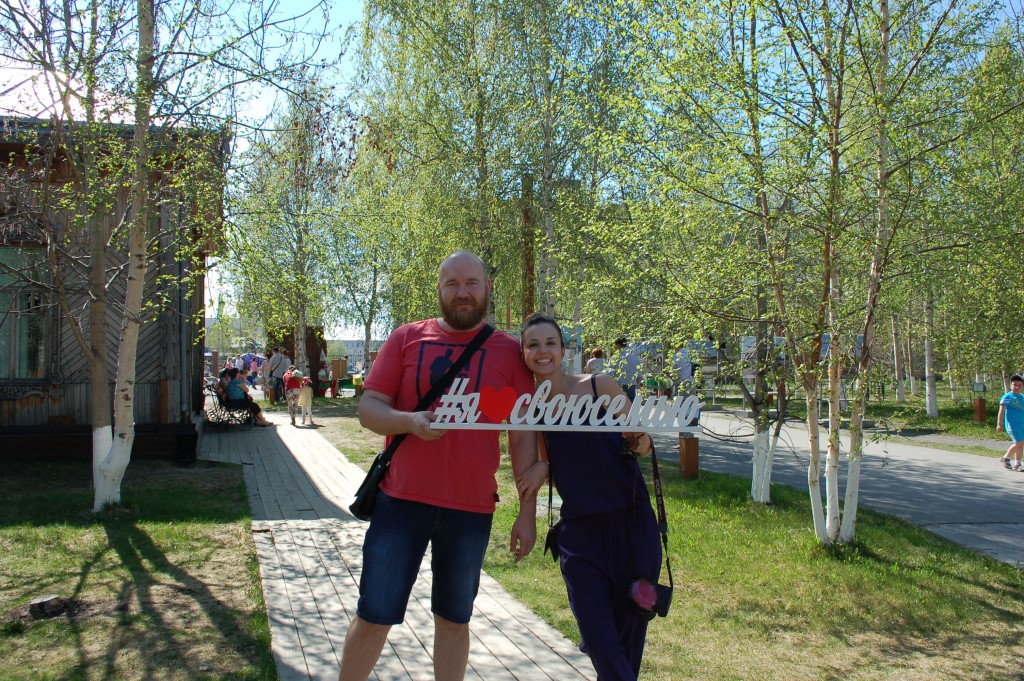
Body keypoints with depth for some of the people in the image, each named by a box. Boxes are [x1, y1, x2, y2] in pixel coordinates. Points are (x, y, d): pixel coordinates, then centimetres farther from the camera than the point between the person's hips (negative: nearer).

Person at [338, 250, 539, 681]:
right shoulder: (407, 338, 3)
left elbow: (522, 436, 3)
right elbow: (368, 408, 1)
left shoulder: (509, 351, 3)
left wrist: (527, 512, -1)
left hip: (471, 508, 0)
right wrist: (411, 422, -20)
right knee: (373, 618, 7)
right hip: (401, 500, 0)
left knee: (454, 620, 15)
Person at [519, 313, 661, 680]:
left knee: (629, 634, 11)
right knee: (600, 643, -3)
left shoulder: (600, 386, -6)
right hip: (579, 531, 1)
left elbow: (642, 444, 1)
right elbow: (548, 468, 9)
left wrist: (637, 440, -20)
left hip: (632, 525, -1)